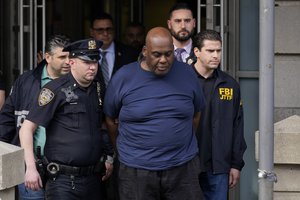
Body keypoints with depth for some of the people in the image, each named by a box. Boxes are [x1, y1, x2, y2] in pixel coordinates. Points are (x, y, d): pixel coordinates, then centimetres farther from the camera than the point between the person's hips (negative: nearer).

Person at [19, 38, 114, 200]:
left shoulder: (98, 89, 9)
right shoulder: (56, 89, -9)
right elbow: (27, 128, -10)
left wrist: (109, 158, 14)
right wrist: (31, 168, -17)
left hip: (93, 178, 6)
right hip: (63, 180, -6)